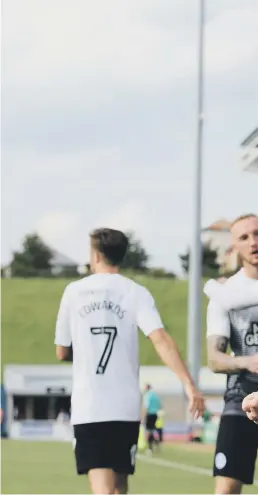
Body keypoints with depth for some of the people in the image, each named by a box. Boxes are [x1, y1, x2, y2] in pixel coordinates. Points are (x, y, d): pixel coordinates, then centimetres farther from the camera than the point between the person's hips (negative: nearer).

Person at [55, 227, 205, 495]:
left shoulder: (74, 292, 3)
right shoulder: (136, 293, 1)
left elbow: (62, 352, 11)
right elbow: (161, 339, -15)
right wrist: (189, 384, -19)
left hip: (87, 406, -1)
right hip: (125, 405, 1)